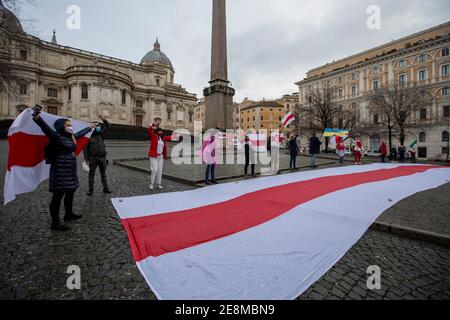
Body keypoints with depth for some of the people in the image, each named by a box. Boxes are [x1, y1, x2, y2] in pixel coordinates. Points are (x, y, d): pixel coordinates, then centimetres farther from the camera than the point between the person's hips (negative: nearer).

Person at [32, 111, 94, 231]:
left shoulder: (71, 137, 13)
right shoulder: (57, 136, -12)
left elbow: (80, 133, 32)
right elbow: (47, 129, -31)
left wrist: (89, 128, 47)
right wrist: (38, 118, -50)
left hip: (70, 172, 10)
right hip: (60, 172, -9)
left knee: (70, 193, 20)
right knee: (58, 196, -2)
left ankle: (69, 214, 37)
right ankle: (55, 223, 7)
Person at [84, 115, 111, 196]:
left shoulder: (100, 133, 11)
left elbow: (107, 126, 19)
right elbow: (85, 148, -4)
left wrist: (103, 119, 3)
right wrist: (86, 158, -11)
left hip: (102, 157, 3)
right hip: (93, 158, -3)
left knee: (103, 174, 9)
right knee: (91, 174, 5)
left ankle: (105, 188, 17)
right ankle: (91, 190, 13)